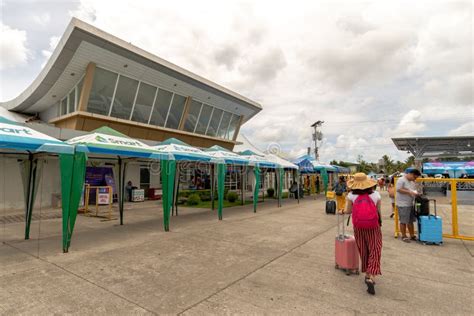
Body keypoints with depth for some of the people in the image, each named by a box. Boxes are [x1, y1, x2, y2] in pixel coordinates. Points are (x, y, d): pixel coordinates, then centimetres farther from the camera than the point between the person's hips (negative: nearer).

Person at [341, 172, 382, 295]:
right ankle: (371, 277, -8)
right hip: (373, 228, -1)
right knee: (374, 252, 5)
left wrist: (342, 211, 20)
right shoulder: (376, 194, -6)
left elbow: (348, 211, -1)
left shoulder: (351, 195, -7)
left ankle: (367, 275, 30)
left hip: (358, 228, 1)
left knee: (363, 252, 16)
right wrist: (379, 222, 16)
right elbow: (379, 212, -2)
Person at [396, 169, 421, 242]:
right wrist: (409, 192, -22)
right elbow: (398, 189, -20)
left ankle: (412, 235, 24)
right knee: (403, 221, -1)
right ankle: (404, 236, 9)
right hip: (403, 204, -9)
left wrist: (416, 193, 3)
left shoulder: (412, 182, 16)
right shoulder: (401, 180, -12)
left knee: (411, 221, 13)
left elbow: (413, 190, 24)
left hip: (410, 204, 9)